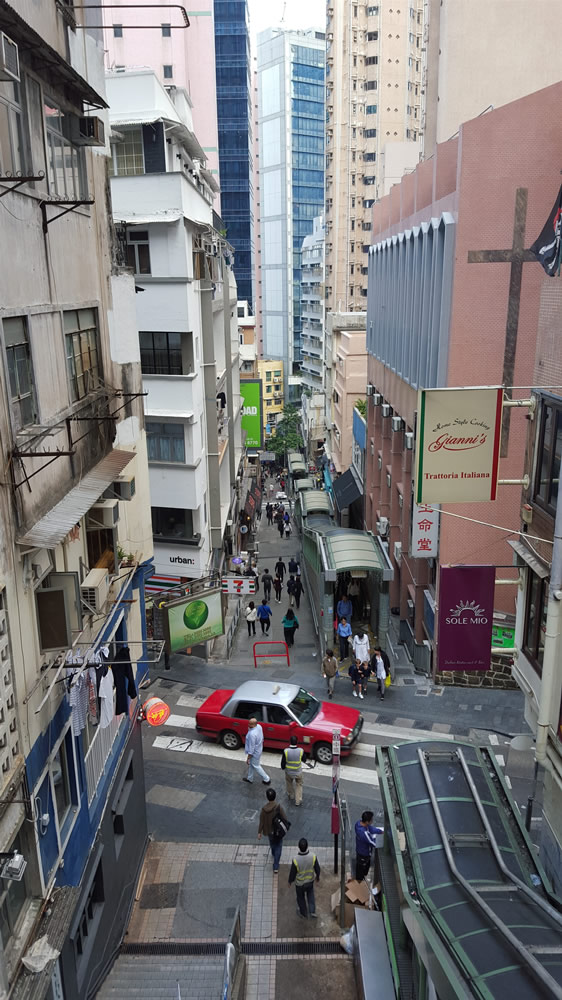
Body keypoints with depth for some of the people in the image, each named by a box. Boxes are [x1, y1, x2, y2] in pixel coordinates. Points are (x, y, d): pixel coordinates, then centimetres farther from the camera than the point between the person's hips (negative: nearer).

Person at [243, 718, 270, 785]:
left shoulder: (252, 734, -38)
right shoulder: (259, 726, -13)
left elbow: (251, 748, -29)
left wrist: (248, 758, -19)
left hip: (254, 753, -9)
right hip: (259, 749, 9)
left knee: (256, 766, 15)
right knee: (251, 764, 27)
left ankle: (267, 779, 30)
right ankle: (249, 778, 46)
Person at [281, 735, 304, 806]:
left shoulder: (286, 751, -25)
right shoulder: (301, 750, -24)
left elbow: (283, 763, -14)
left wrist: (283, 768, 7)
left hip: (289, 772, 0)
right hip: (298, 772, 0)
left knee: (289, 783, 30)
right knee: (299, 785, 26)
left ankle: (291, 796, 49)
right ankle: (298, 801, 27)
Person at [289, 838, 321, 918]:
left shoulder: (296, 860, -35)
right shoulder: (313, 857, -30)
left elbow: (292, 873, -19)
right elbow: (317, 869, -13)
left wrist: (290, 881, 2)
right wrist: (318, 876, 9)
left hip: (300, 883, -1)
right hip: (310, 881, 2)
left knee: (300, 897, 27)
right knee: (310, 894, 33)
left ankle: (303, 913, 48)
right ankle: (312, 911, 28)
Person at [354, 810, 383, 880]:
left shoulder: (359, 823, -17)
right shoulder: (363, 833, -44)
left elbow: (371, 829, -1)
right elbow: (375, 844, -31)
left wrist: (382, 831, -6)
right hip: (363, 855, -8)